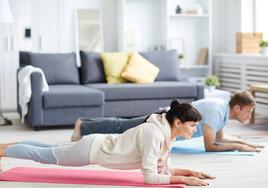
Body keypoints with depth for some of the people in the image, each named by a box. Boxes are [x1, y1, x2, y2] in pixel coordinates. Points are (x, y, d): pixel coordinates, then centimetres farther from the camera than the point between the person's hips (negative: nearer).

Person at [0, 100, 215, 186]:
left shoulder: (169, 133, -5)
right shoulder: (155, 134, -32)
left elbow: (162, 169, 3)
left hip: (100, 145, 8)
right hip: (93, 149, -8)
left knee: (47, 152, 25)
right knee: (43, 155, 11)